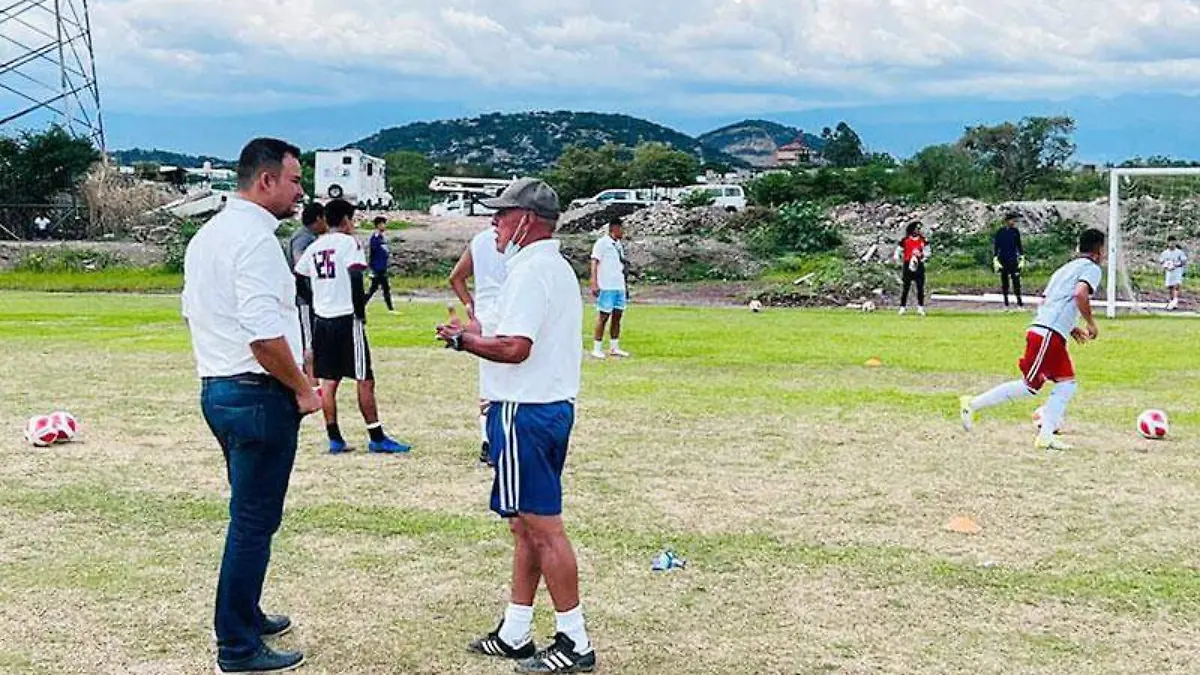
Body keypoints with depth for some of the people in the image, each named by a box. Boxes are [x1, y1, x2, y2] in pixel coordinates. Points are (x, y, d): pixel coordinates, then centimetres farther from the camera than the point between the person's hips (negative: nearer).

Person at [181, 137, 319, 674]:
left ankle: (245, 617, 35)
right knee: (254, 521, -1)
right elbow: (265, 333, -25)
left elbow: (194, 311, 22)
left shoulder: (207, 235, 14)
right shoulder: (254, 238, -17)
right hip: (258, 395, -10)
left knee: (250, 514, 22)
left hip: (217, 386, 10)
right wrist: (302, 389, -13)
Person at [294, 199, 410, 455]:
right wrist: (361, 311, -10)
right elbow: (356, 278, -18)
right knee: (365, 381, -1)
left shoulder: (314, 247, 12)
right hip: (347, 320, -7)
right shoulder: (348, 242, -8)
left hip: (321, 320, 7)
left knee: (329, 381, 9)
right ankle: (377, 438, 2)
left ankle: (334, 439, 10)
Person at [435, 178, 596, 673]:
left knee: (542, 529, -5)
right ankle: (514, 634, 24)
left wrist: (463, 339, -10)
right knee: (525, 526, 15)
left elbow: (515, 348, -24)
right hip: (555, 405, 11)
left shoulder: (529, 271, -16)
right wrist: (479, 335, 18)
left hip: (524, 411, -11)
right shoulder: (560, 268, 17)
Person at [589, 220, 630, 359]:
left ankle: (614, 347, 14)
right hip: (606, 287, -8)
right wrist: (594, 284, -19)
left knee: (617, 316, 8)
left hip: (619, 286, 8)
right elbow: (594, 263, -11)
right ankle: (597, 349, 0)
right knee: (604, 316, -5)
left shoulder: (618, 244, 18)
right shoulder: (602, 243, -6)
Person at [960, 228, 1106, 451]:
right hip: (1048, 335, -9)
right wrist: (1091, 324, -10)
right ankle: (973, 404, -2)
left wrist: (1070, 328, 27)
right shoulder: (1092, 268, -1)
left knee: (1067, 385, 11)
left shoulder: (1065, 268, 25)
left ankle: (1046, 435, 4)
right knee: (1029, 386, -5)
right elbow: (1080, 293, -21)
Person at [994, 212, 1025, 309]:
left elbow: (1019, 246, 12)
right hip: (1003, 260, -1)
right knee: (1004, 282, 4)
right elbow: (995, 246, 0)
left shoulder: (1016, 231, 5)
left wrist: (1022, 258, 7)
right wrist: (995, 260, -6)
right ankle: (1006, 303, 12)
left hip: (1013, 260, 1)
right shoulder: (1000, 232, -1)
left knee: (1016, 281, -7)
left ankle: (1019, 302, -5)